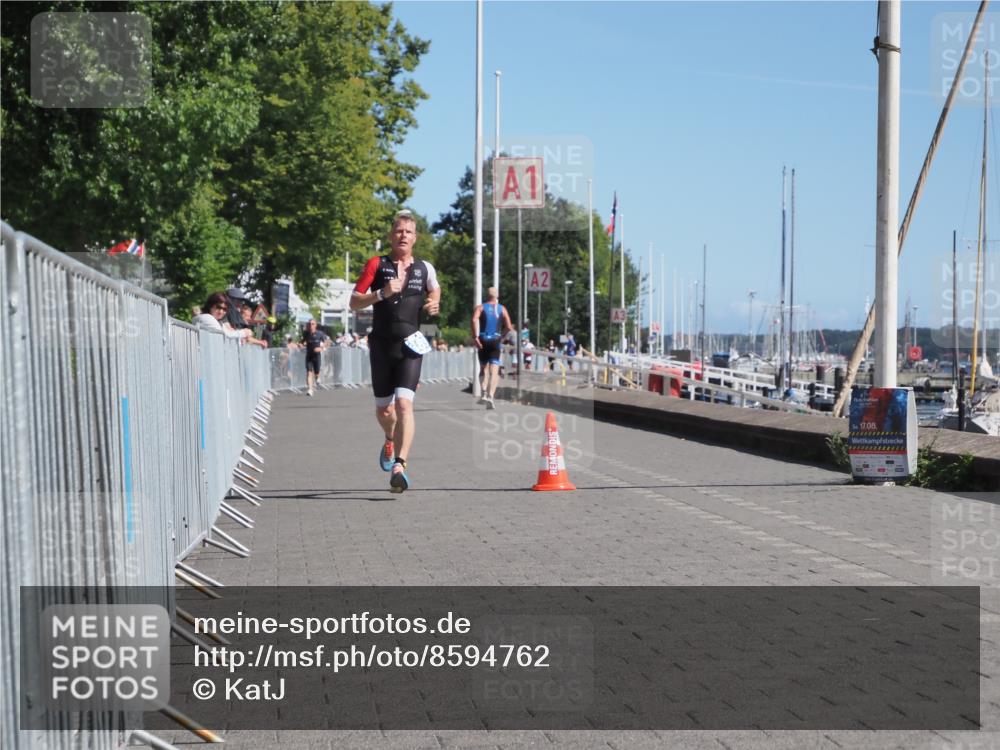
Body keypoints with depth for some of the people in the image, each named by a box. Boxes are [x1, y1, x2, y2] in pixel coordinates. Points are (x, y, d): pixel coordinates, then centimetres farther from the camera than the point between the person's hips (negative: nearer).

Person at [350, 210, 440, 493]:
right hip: (381, 345, 1)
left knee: (404, 403, -19)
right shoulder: (376, 265, 3)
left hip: (410, 345, -1)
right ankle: (390, 441, 46)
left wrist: (434, 304, 6)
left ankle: (399, 466, -24)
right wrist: (382, 293, -18)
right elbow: (354, 302, -2)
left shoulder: (425, 268, 8)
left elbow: (435, 289, 29)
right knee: (383, 409, 12)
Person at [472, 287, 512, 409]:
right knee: (494, 371, -5)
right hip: (495, 341, -1)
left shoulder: (480, 308, 6)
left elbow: (475, 320, -15)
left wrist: (475, 336, -17)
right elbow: (508, 327, 1)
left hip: (483, 341, 1)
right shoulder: (502, 309, 9)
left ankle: (484, 393, 0)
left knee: (483, 368, 16)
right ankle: (490, 396, -21)